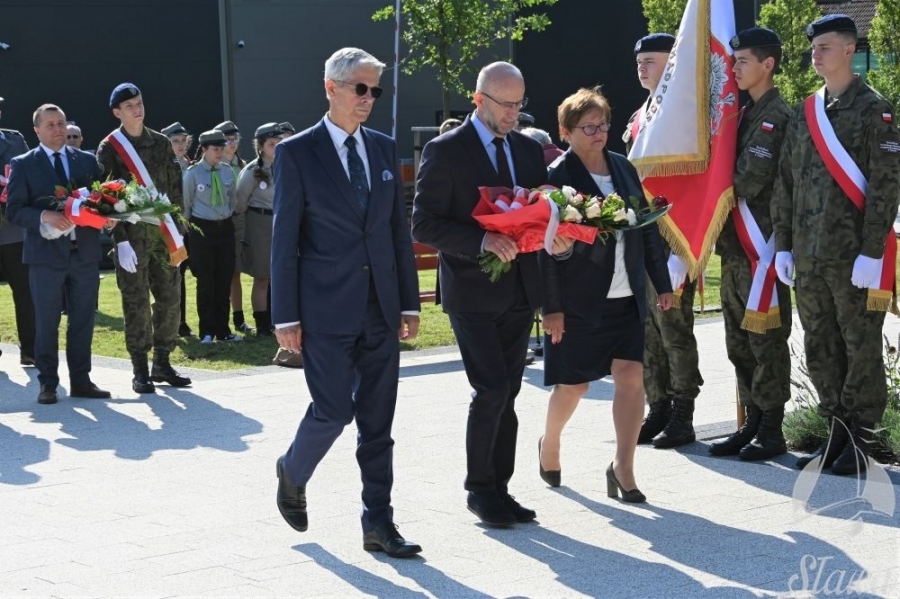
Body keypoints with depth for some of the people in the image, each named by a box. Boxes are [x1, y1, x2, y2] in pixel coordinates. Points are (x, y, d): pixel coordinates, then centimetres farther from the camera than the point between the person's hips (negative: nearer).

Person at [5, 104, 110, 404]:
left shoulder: (87, 161, 12)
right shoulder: (23, 165, 2)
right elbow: (14, 210, -4)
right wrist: (44, 216, -20)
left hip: (85, 252, 3)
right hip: (46, 254, -3)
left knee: (83, 320, 7)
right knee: (46, 322, 1)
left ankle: (81, 380, 16)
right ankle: (48, 384, 9)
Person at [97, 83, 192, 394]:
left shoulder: (161, 143, 11)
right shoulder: (109, 148, -2)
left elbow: (175, 188, 12)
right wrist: (121, 241, -12)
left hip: (163, 231, 4)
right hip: (132, 235, -4)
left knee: (169, 297, 5)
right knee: (136, 302, -1)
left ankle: (162, 363, 16)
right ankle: (140, 370, 5)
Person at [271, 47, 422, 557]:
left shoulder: (384, 148, 10)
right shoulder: (297, 152, -4)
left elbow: (400, 229, 12)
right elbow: (284, 239, -5)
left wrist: (410, 301, 8)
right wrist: (286, 317, -8)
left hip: (381, 306, 5)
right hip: (328, 307, -4)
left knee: (377, 420, 5)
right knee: (334, 409, -6)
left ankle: (379, 523, 11)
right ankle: (292, 473, 24)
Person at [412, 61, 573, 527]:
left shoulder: (529, 150, 11)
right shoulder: (445, 151, -7)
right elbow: (424, 225, -11)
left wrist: (556, 238, -7)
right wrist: (482, 241, -24)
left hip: (519, 291, 6)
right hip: (473, 292, -6)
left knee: (506, 395, 10)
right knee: (491, 390, -11)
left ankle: (498, 488, 19)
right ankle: (480, 489, 4)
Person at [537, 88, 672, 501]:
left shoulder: (623, 168, 9)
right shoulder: (557, 176, -9)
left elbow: (647, 228, 13)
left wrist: (662, 283, 11)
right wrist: (551, 307, -14)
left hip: (626, 296, 5)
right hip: (578, 301, -5)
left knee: (631, 375, -4)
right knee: (574, 384, 6)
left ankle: (623, 469, 2)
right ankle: (549, 446, 34)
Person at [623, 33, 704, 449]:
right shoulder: (638, 119, 17)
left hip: (670, 240, -8)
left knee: (674, 329, -3)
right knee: (647, 332, 11)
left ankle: (682, 419, 4)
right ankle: (658, 411, 19)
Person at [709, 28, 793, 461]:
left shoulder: (776, 117, -11)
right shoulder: (745, 114, 17)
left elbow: (750, 181, -17)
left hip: (761, 244, -9)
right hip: (734, 244, 9)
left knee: (766, 340, -3)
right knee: (739, 341, 12)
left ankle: (771, 432, 2)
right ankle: (751, 424, 19)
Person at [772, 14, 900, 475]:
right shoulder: (803, 113, 13)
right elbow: (786, 185, 15)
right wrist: (784, 244, 10)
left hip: (854, 255, -6)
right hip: (809, 256, 6)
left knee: (860, 349, 1)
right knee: (820, 349, 10)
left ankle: (859, 441, 9)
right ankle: (837, 431, 21)